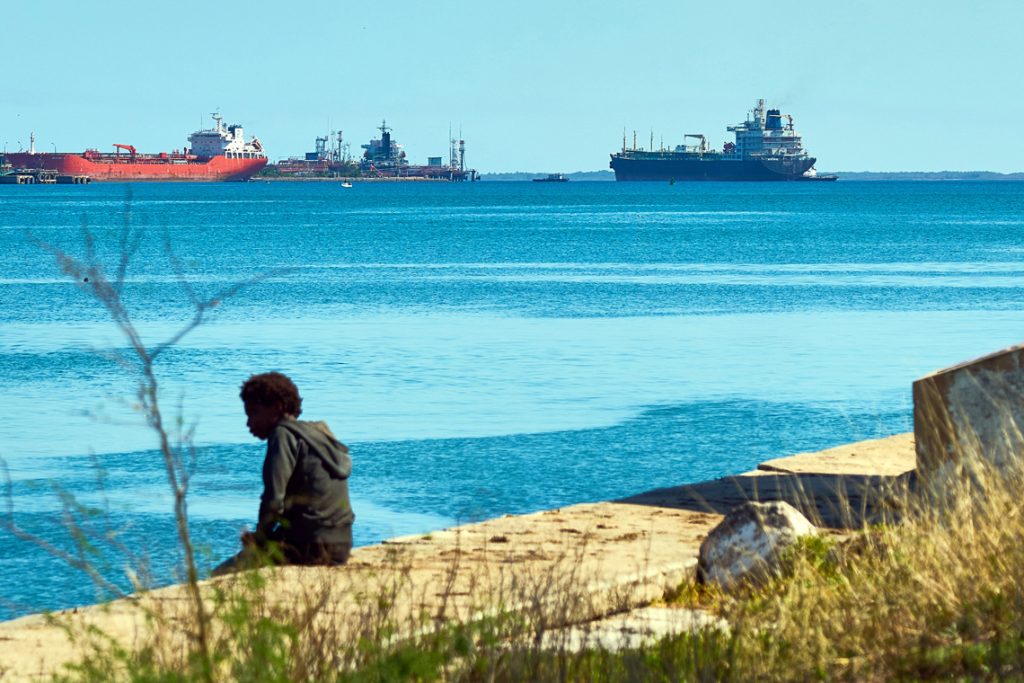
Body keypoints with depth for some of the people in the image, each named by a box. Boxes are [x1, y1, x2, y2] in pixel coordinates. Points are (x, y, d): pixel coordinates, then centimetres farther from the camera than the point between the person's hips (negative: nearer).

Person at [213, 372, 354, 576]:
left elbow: (274, 499, -17)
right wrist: (263, 535, 12)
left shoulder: (284, 433, -7)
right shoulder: (318, 433, 20)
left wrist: (261, 535, -1)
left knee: (220, 576, -6)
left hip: (307, 547, -9)